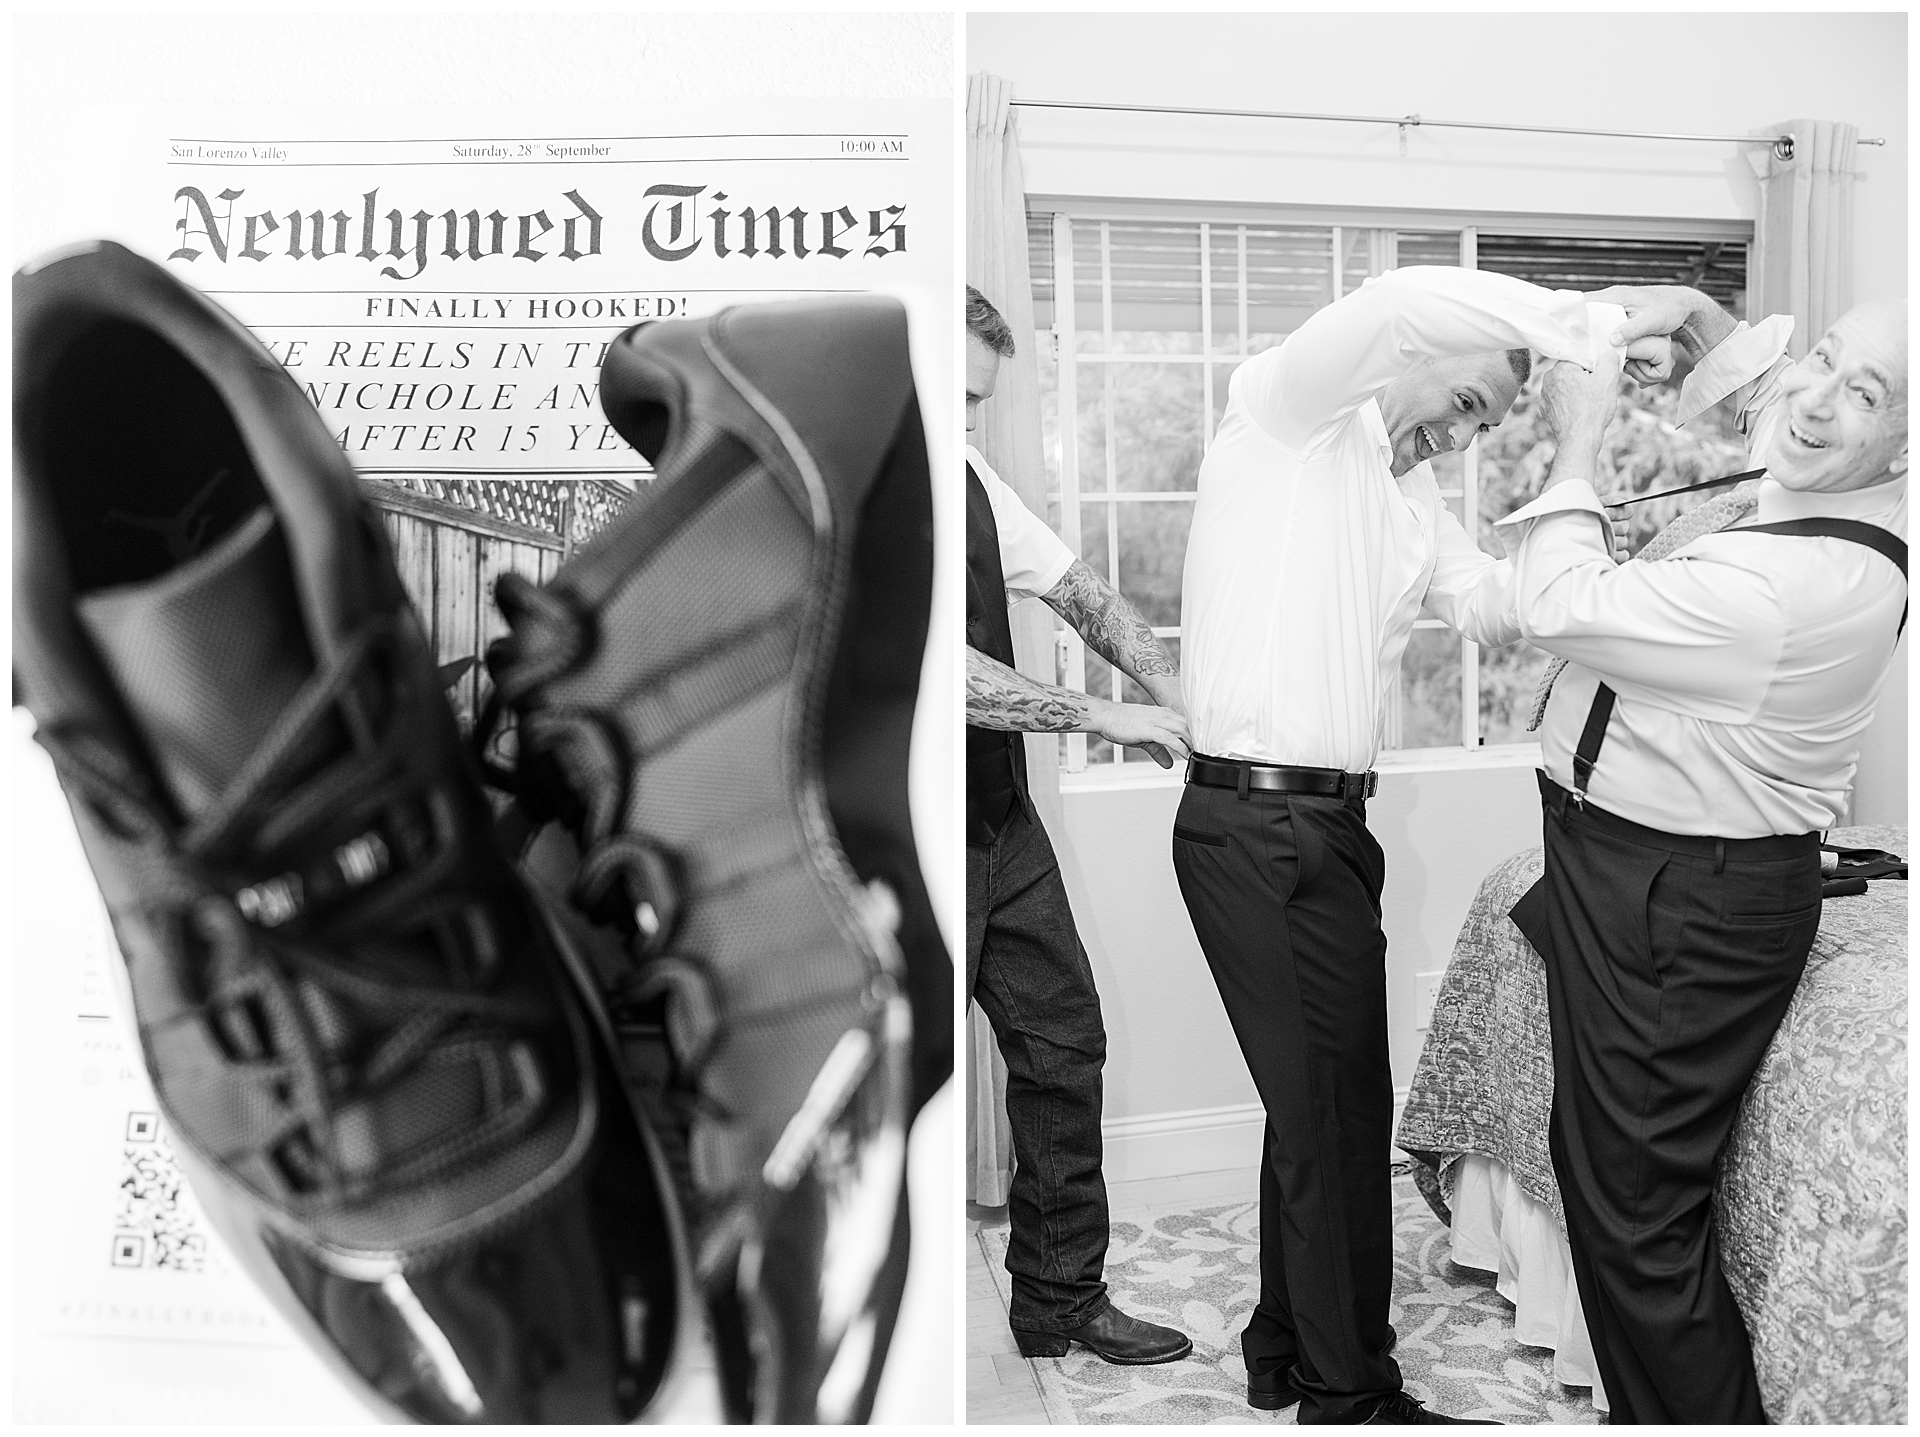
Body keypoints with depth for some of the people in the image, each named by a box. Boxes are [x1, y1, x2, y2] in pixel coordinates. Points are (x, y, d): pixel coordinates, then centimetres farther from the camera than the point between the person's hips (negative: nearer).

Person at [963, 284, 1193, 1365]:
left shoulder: (965, 471, 5)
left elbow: (1070, 582, 9)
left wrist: (1170, 686, -5)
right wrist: (1100, 716, -20)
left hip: (1004, 821, 8)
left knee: (1064, 1043, 14)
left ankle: (1061, 1298, 32)